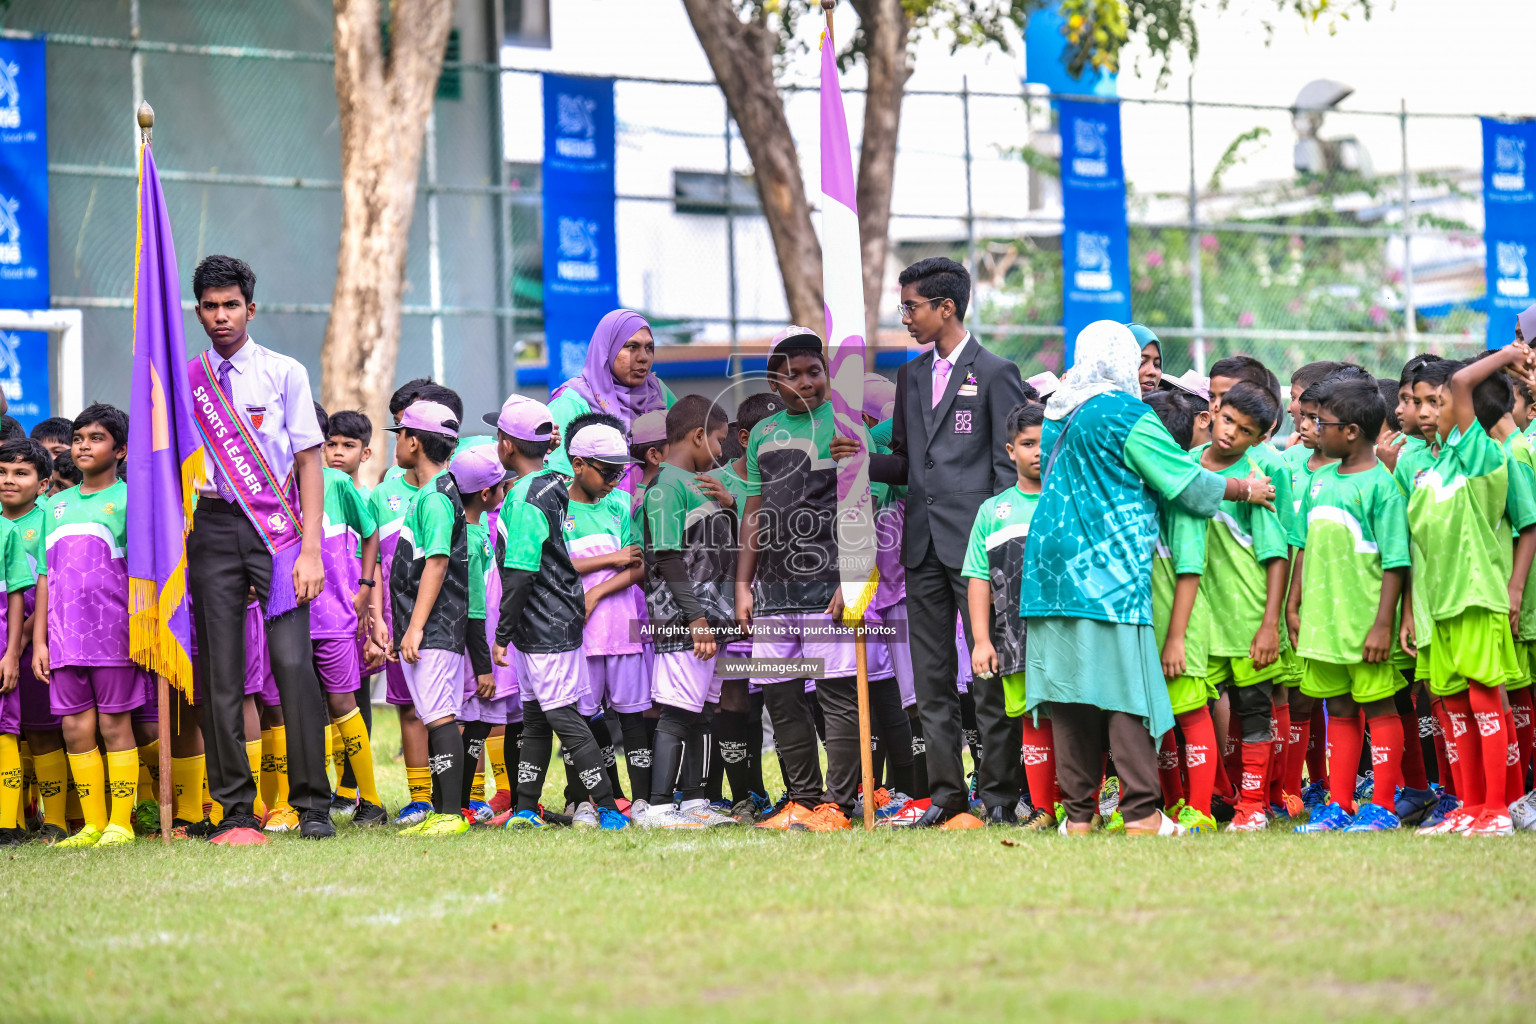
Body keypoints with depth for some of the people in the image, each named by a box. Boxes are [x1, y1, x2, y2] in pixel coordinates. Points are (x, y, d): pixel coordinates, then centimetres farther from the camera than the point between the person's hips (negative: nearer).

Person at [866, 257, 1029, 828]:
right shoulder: (911, 377, 16)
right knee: (931, 674, 6)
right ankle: (945, 790, 11)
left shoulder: (995, 373, -3)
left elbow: (1009, 465, -5)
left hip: (976, 542, -6)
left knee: (988, 669, -3)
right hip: (924, 544, 6)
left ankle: (999, 791, 2)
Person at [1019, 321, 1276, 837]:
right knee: (1126, 685, -5)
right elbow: (1187, 484, -5)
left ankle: (1078, 812, 6)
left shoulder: (1058, 413, 15)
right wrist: (1246, 489, 11)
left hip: (1052, 563, 7)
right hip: (1110, 571, -7)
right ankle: (1141, 812, -8)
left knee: (1069, 687, 5)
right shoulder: (1127, 414, -7)